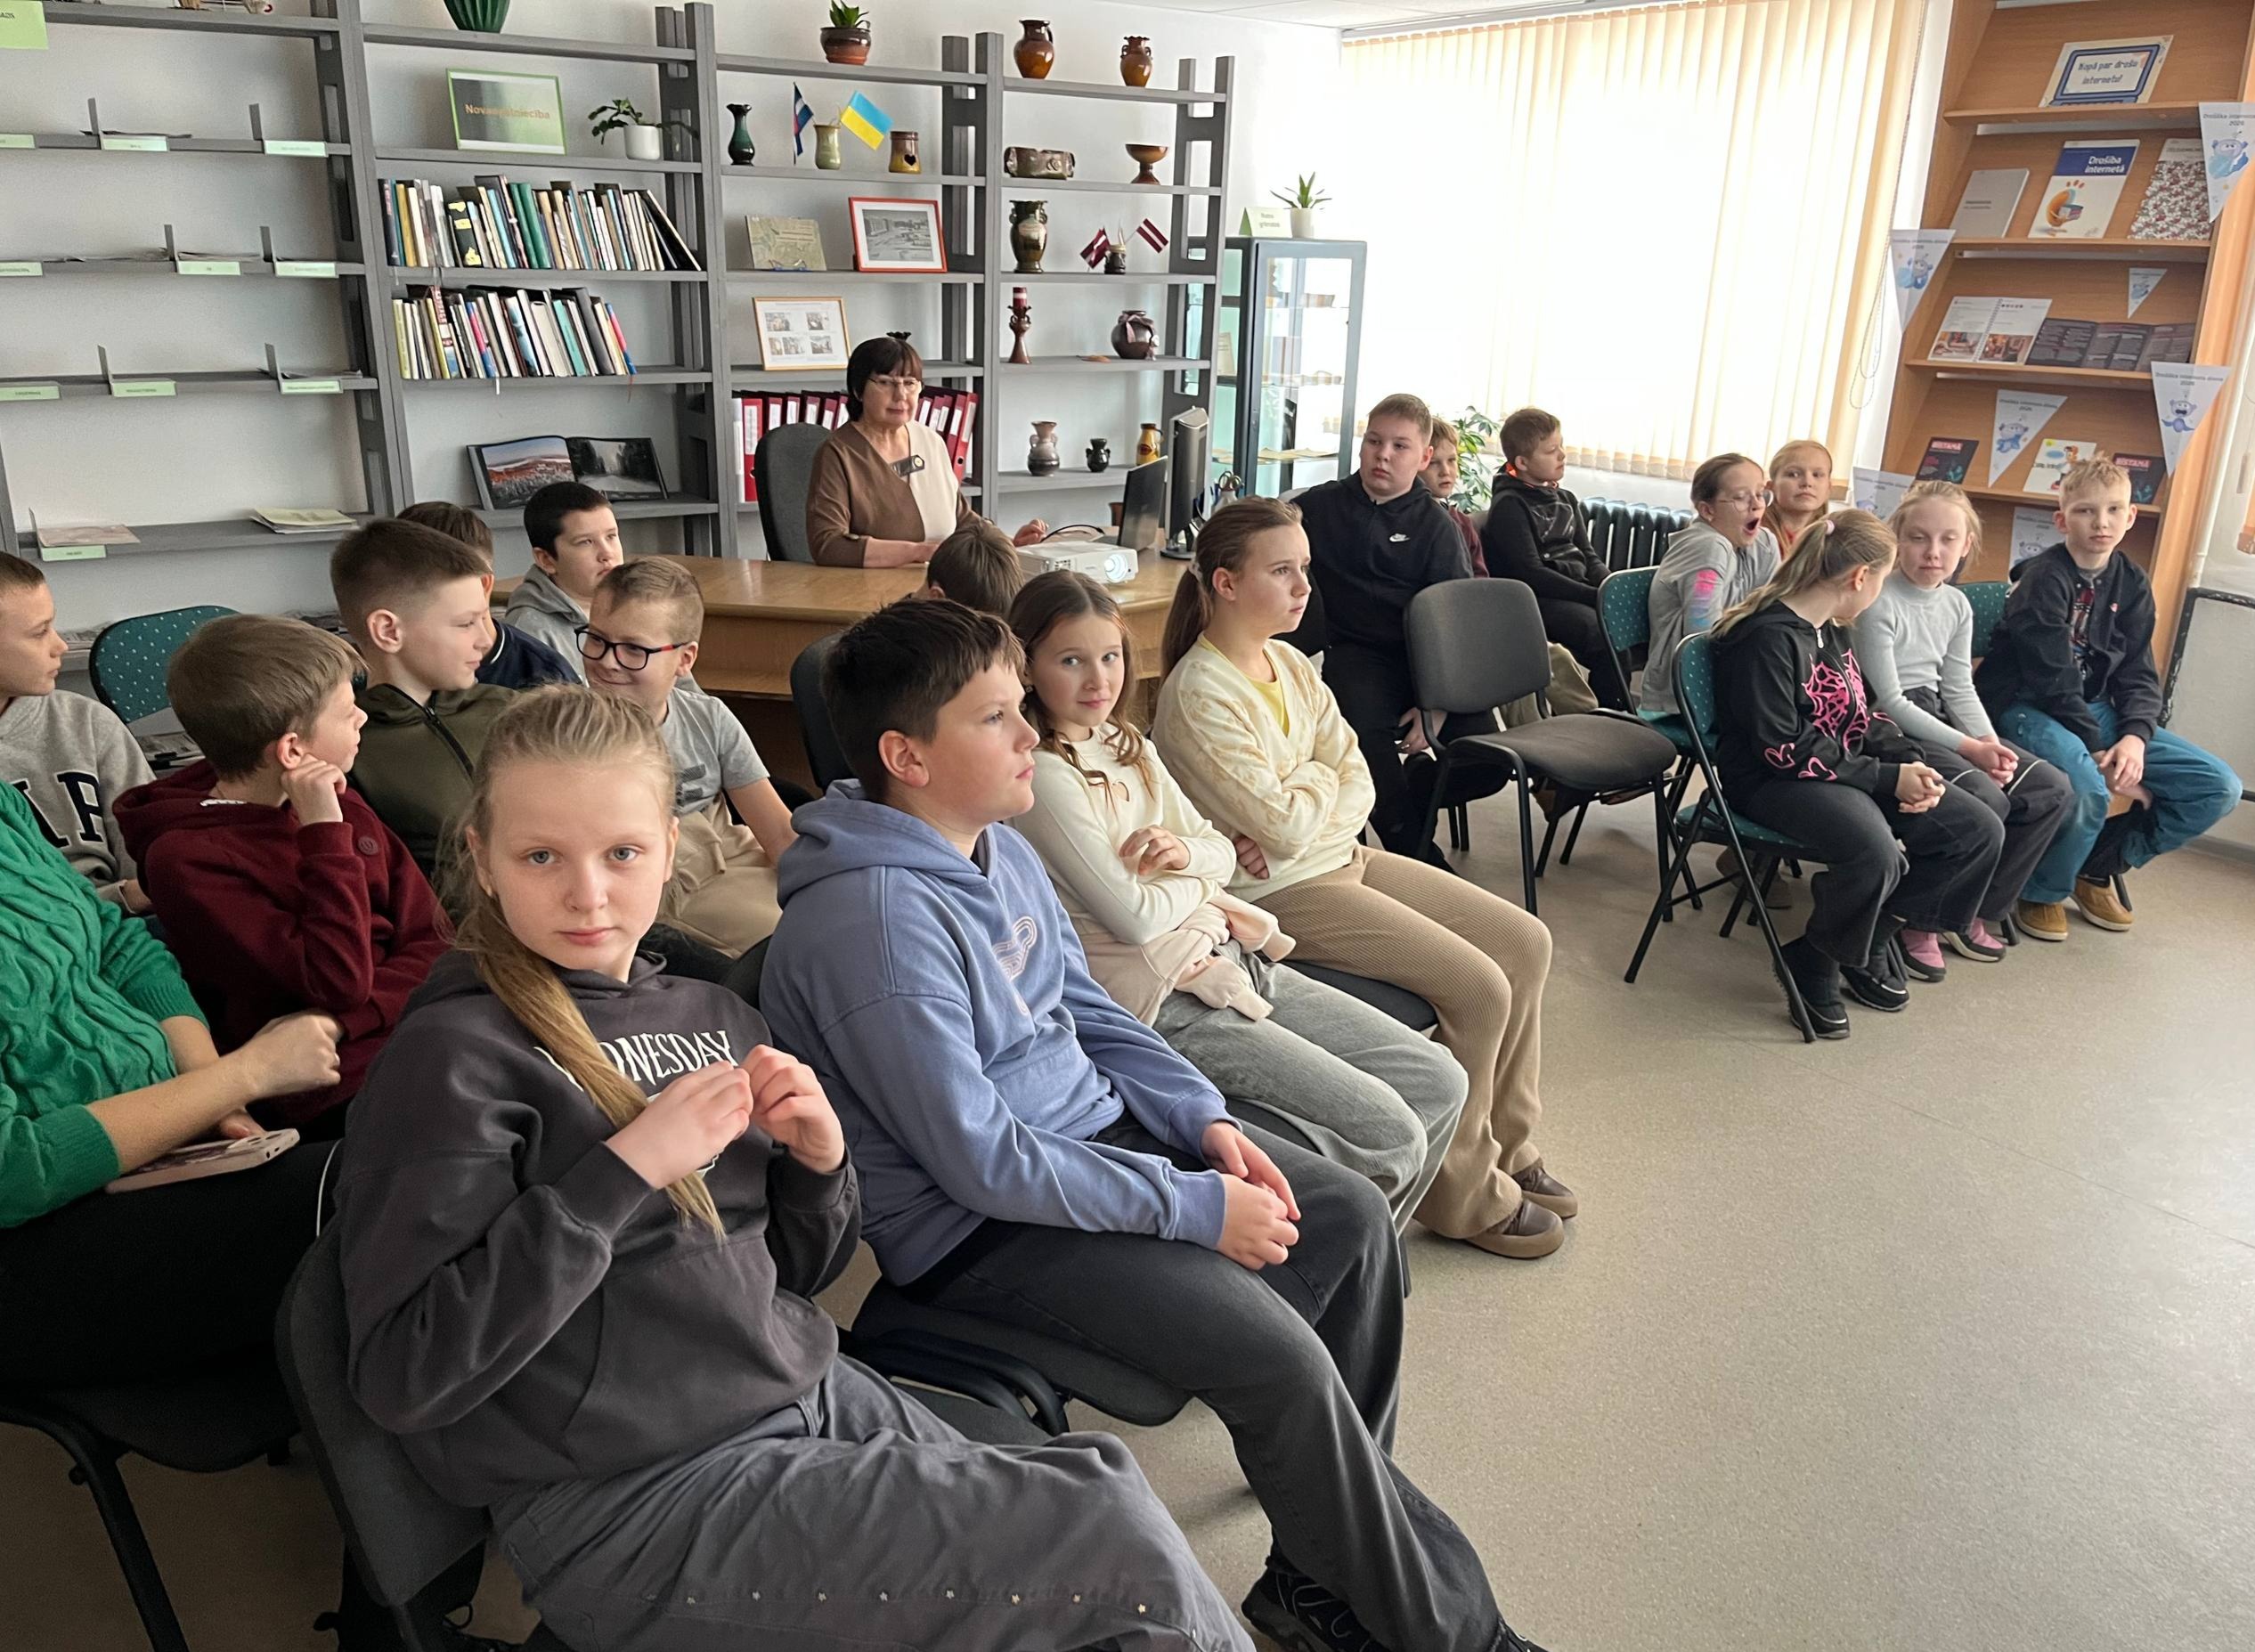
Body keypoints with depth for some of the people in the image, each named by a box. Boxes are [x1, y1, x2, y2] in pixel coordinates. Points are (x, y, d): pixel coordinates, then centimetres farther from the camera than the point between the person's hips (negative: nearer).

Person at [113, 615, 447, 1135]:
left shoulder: (339, 804, 12)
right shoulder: (185, 858, -8)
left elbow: (431, 941, 5)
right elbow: (338, 983, -16)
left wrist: (339, 1025, -12)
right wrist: (325, 831, -14)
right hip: (339, 1087, -6)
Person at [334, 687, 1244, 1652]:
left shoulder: (712, 1018, 8)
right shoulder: (457, 1055, -10)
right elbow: (401, 1377, -17)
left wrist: (818, 1156, -5)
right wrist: (623, 1172, -23)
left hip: (811, 1393, 6)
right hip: (632, 1499, -6)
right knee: (1113, 1532, -13)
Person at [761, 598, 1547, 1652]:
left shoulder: (1000, 848, 2)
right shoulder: (876, 922, -26)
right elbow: (982, 1164, -26)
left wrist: (1204, 1119, -1)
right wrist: (1197, 1207, -20)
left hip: (1093, 1131, 10)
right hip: (976, 1225, -9)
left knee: (1351, 1220, 4)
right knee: (1277, 1355, -21)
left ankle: (1326, 1561, 17)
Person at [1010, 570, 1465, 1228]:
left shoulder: (1129, 748, 12)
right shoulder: (1044, 776, -14)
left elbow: (1222, 852, 12)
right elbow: (1132, 916, -18)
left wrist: (1183, 852, -11)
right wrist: (1199, 881, 1)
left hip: (1229, 954, 9)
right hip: (1163, 999, -9)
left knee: (1438, 1082, 4)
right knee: (1391, 1136, -16)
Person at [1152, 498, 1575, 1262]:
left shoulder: (1289, 663, 7)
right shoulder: (1198, 696, -19)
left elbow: (1358, 785, 3)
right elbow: (1285, 827, -23)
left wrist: (1296, 818, -16)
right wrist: (1320, 776, -2)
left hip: (1338, 855, 9)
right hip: (1280, 895, -9)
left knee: (1526, 941, 3)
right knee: (1478, 986, -17)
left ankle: (1505, 1147, 18)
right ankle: (1465, 1193, 3)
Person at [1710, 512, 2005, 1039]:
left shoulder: (1832, 632, 13)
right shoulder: (1768, 635, -17)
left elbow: (1860, 719, 18)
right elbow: (1785, 750, -21)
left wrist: (1910, 762, -2)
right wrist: (1889, 779, -19)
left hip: (1850, 770, 9)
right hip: (1776, 781, -9)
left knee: (1980, 831, -1)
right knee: (1875, 853, -35)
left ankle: (1873, 936, 11)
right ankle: (1813, 962, -8)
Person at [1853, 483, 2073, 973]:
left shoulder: (1957, 606, 10)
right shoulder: (1879, 602, -14)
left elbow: (1959, 690, 11)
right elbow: (1888, 701, -17)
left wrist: (1992, 744, -8)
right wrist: (1968, 748, -19)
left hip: (1936, 721, 9)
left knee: (2052, 789, -1)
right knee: (1985, 798, -28)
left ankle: (1973, 912, 9)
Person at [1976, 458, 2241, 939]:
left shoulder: (2132, 584, 8)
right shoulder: (2044, 577, -12)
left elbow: (2139, 674, 4)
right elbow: (2053, 678, -18)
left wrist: (2136, 736, -16)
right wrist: (2098, 751, -21)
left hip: (2097, 710, 7)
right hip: (2026, 705, -7)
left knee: (2219, 787, -6)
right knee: (2086, 786, -37)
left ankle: (2101, 867, 12)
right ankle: (2041, 893, -7)